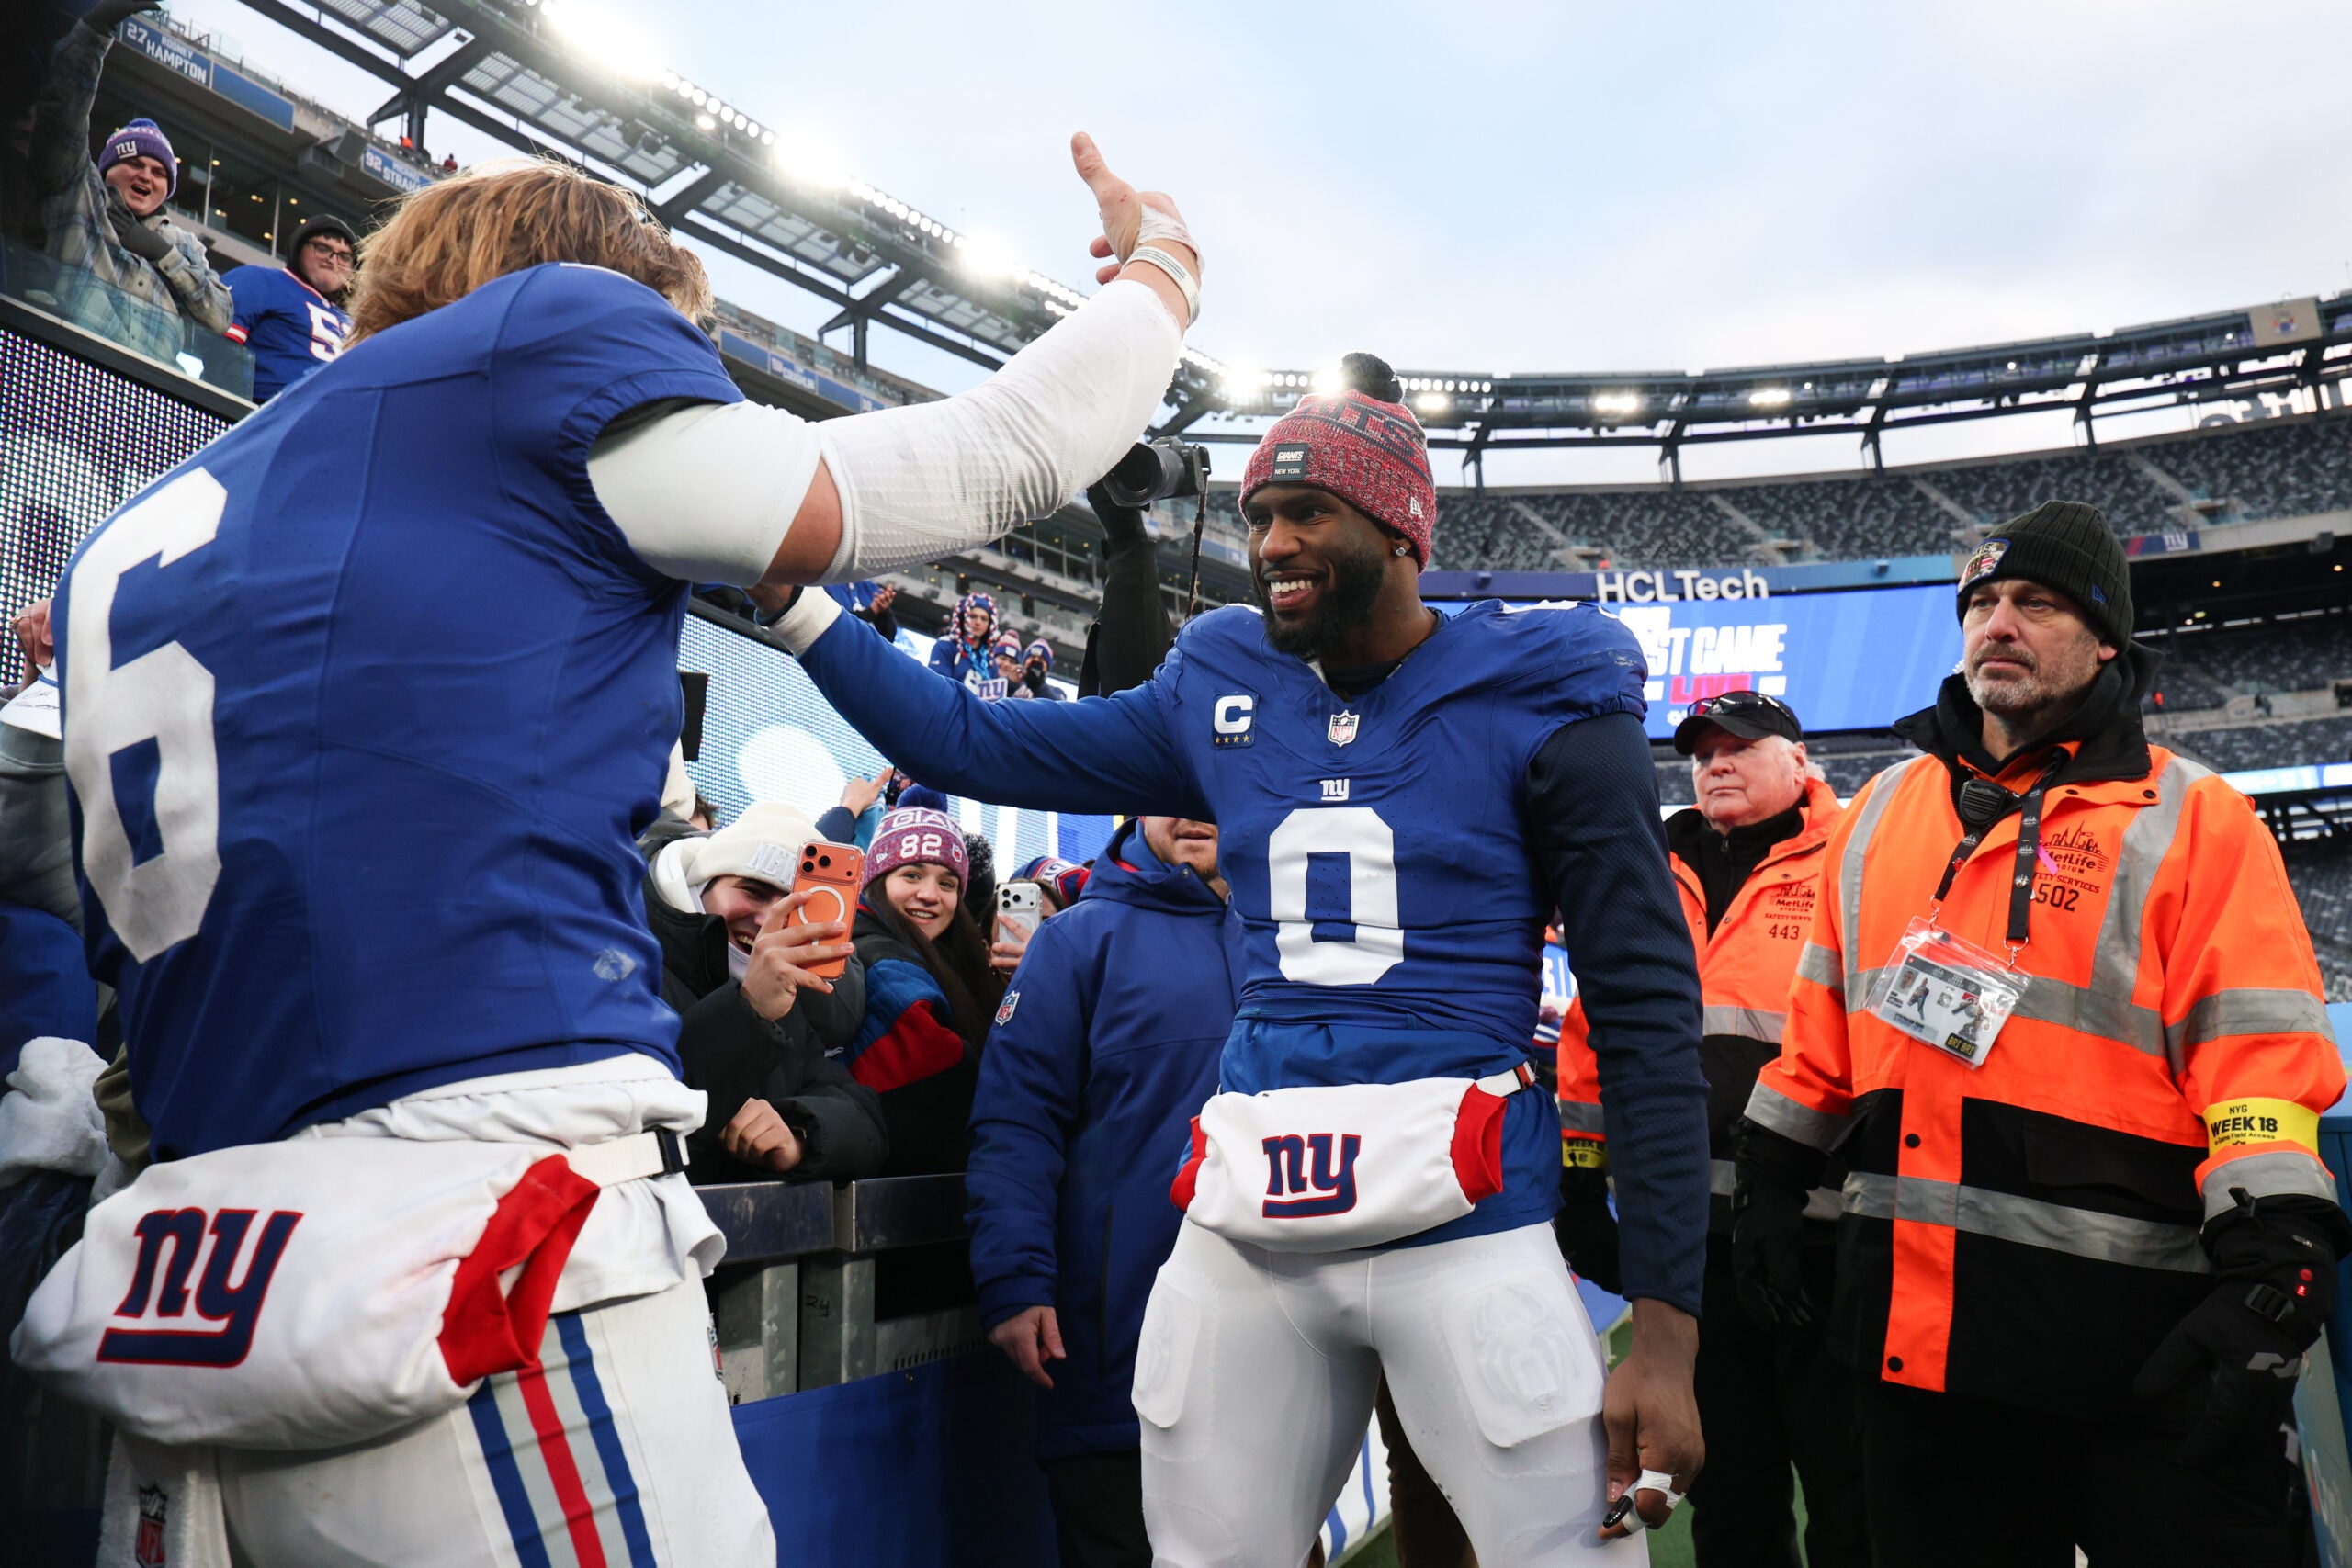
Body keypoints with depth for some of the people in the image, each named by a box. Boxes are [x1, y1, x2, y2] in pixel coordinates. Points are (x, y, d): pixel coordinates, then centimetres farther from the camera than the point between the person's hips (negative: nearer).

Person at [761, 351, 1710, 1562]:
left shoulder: (1543, 707, -4)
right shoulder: (1219, 690, 9)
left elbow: (1648, 1014, -4)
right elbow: (972, 745, 15)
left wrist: (1666, 1328, -8)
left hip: (1465, 1224, -4)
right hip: (1247, 1229, 4)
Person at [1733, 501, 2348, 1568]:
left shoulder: (2191, 820, -1)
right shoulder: (1881, 811, 13)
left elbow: (2261, 1062, -9)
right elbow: (1821, 1027, 17)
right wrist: (1770, 1184, 16)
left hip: (2135, 1323, -4)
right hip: (1914, 1315, 5)